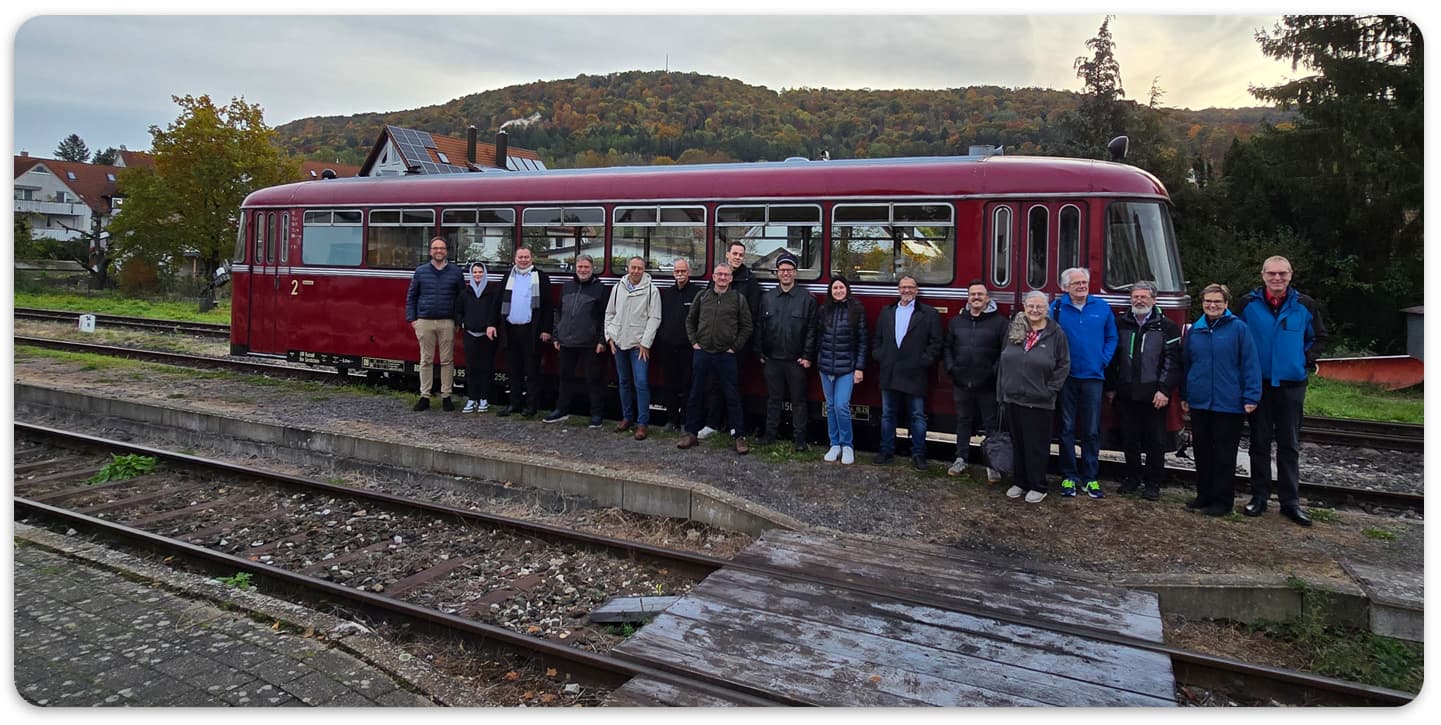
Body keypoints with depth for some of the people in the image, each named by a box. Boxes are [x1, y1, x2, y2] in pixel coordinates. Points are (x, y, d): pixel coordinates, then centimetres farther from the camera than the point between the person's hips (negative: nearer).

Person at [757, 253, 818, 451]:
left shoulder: (807, 298, -1)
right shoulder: (767, 298, 8)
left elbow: (811, 329, -4)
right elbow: (759, 327, 9)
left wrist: (807, 356, -9)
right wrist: (760, 353, 4)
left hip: (796, 360, -3)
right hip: (772, 359, 3)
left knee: (798, 399, 4)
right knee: (773, 398, 11)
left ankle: (799, 437, 11)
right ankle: (770, 433, 21)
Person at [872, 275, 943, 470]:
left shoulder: (929, 313, 1)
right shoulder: (886, 312, 13)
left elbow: (935, 343, -2)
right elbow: (877, 339, 15)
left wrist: (924, 361, -10)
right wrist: (879, 357, 2)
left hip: (915, 375, -3)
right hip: (889, 374, 3)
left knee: (917, 416, 3)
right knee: (887, 414, 10)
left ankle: (918, 454, 11)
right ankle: (887, 450, 19)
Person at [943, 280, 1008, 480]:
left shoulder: (999, 322, -3)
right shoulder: (956, 321, 10)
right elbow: (947, 347, 15)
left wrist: (995, 371, -15)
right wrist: (950, 368, 2)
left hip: (987, 385, -3)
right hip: (961, 383, 4)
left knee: (992, 424, 3)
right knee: (963, 421, 13)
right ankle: (961, 459, 24)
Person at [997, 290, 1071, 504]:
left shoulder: (1056, 333, -3)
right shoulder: (1013, 328, 6)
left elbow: (1063, 365, -1)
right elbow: (1003, 360, 9)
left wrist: (1050, 390, -8)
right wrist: (1001, 391, 6)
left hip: (1038, 402, -4)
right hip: (1012, 398, 4)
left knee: (1037, 446, 3)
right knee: (1017, 444, 13)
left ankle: (1038, 487, 15)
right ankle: (1020, 482, 25)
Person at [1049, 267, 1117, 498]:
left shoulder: (1102, 307, 6)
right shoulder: (1056, 308, -1)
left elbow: (1111, 338, 12)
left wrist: (1104, 360, 1)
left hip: (1093, 377, 1)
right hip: (1066, 377, -1)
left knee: (1092, 431, 4)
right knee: (1067, 429, 4)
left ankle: (1090, 477, 13)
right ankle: (1068, 476, 12)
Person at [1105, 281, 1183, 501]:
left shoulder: (1167, 327, 1)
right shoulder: (1120, 323, 9)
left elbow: (1173, 361, -5)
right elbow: (1111, 356, 10)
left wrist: (1164, 390, -13)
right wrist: (1110, 387, 5)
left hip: (1154, 395, -2)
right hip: (1125, 394, 2)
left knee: (1155, 441, 4)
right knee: (1129, 439, 10)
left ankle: (1153, 482, 15)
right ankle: (1132, 477, 23)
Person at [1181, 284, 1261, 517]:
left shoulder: (1238, 328, -5)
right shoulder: (1194, 330, 9)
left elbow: (1250, 364, -8)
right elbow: (1186, 364, 16)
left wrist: (1251, 397, -13)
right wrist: (1184, 395, 16)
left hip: (1228, 405, -5)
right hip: (1199, 403, 5)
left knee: (1224, 455, 3)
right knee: (1202, 452, 13)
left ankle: (1223, 501, 12)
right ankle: (1204, 495, 24)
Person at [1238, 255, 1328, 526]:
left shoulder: (1304, 305, 1)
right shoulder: (1249, 305, -2)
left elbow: (1319, 337, 13)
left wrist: (1307, 360, -1)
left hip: (1291, 384, 1)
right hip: (1258, 384, 0)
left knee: (1289, 445, 6)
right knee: (1259, 443, 7)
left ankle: (1290, 501, 13)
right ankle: (1259, 496, 16)